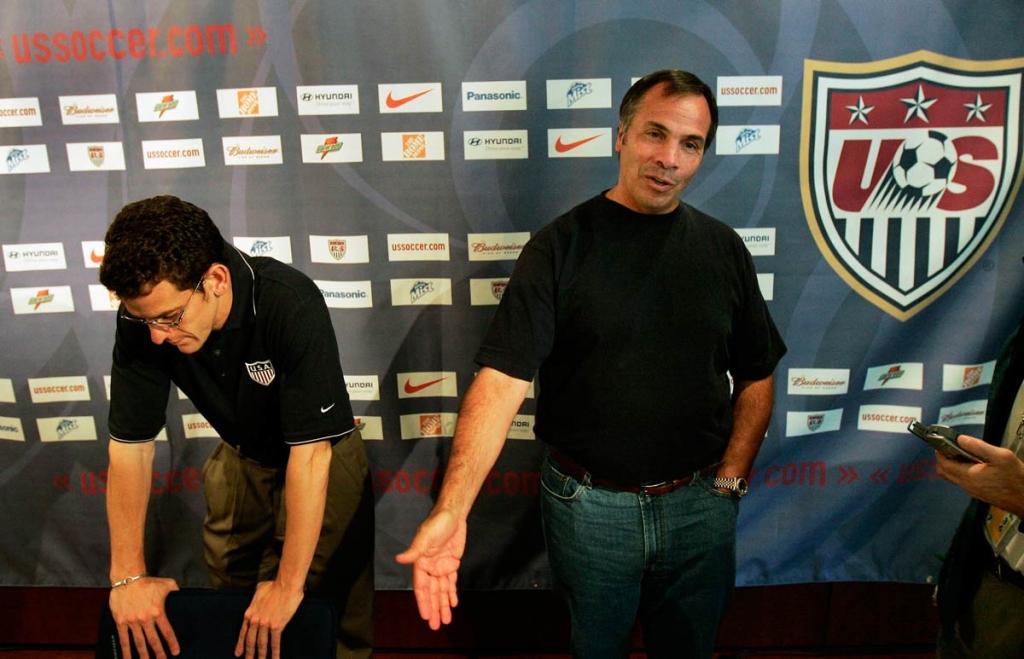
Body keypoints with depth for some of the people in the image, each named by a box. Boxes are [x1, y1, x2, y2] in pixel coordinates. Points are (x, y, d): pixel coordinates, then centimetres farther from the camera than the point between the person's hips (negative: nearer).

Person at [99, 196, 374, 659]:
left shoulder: (291, 304, -36)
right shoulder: (143, 317, -21)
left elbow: (310, 452, -33)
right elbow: (130, 445, -14)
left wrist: (289, 585, -29)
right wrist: (128, 575, -17)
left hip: (322, 456, -4)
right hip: (242, 455, 4)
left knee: (333, 604, 0)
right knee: (228, 589, 14)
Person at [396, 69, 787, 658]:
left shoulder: (724, 249, 1)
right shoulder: (561, 246, -10)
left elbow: (756, 378, 8)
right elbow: (503, 377, -20)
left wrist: (730, 478, -3)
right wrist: (451, 509, -30)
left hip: (699, 505, 3)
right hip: (589, 506, -2)